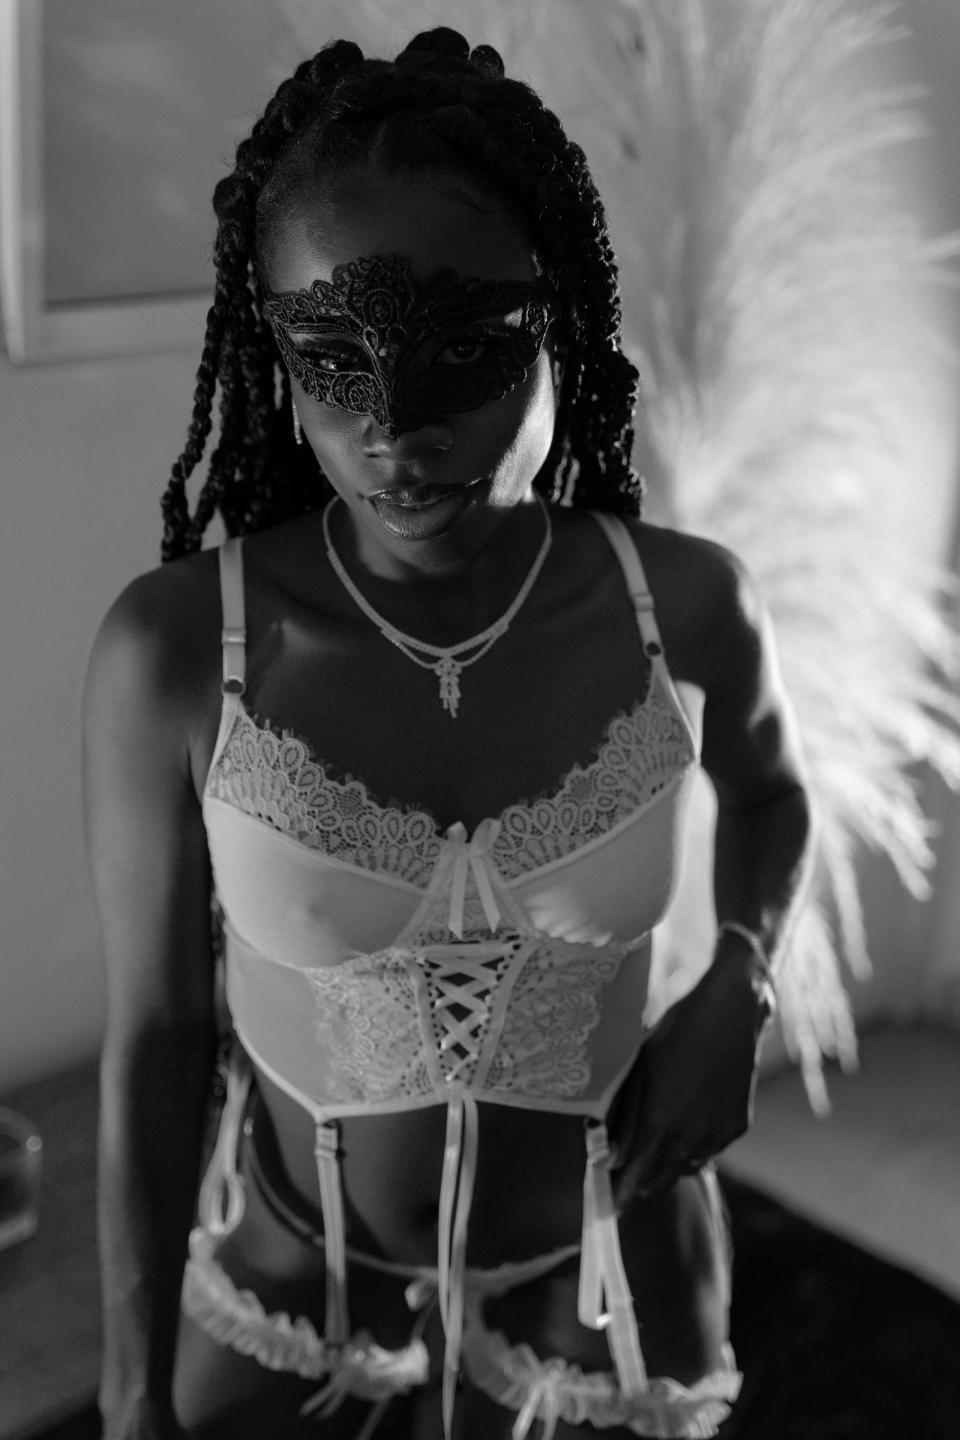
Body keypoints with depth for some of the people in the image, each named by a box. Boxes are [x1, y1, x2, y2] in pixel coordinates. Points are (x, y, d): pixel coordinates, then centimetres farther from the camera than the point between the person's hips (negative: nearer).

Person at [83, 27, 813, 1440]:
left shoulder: (688, 607, -17)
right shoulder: (173, 649, -22)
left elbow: (771, 789, 6)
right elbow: (153, 1035, -11)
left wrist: (739, 987, -10)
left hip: (605, 1283, 2)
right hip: (286, 1286, -1)